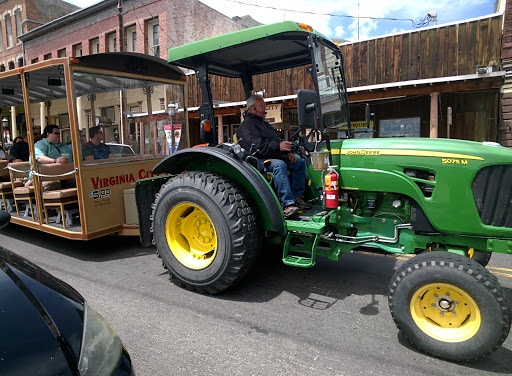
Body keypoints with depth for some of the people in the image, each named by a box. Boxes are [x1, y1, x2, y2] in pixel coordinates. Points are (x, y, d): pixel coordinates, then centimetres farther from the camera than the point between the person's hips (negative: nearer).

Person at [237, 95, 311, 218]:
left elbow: (277, 141, 29)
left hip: (276, 157, 10)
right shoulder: (246, 126, -3)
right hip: (258, 160, -9)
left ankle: (297, 196, -9)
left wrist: (288, 152, 9)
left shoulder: (265, 124, 30)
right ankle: (287, 204, -42)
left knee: (300, 163, -2)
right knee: (280, 165, -35)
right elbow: (257, 145, -19)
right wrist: (278, 146, -29)